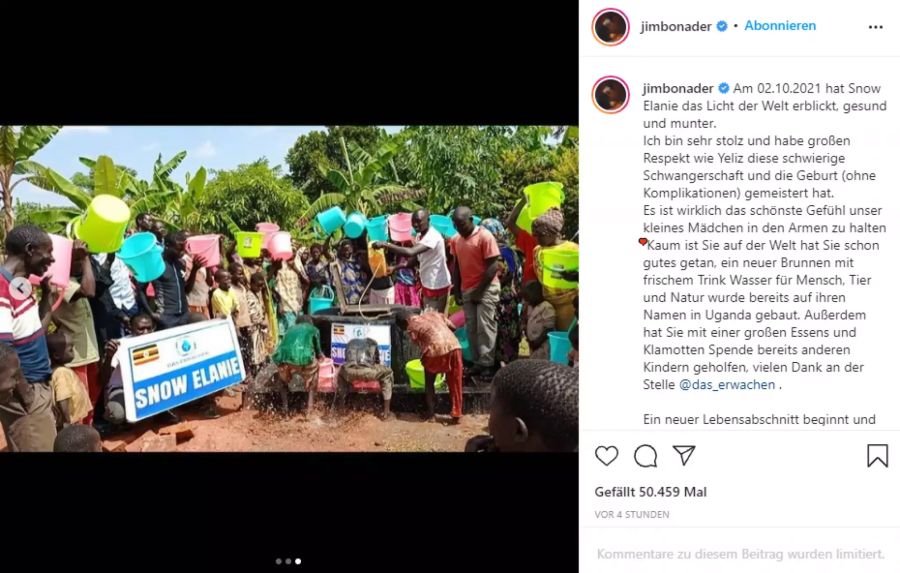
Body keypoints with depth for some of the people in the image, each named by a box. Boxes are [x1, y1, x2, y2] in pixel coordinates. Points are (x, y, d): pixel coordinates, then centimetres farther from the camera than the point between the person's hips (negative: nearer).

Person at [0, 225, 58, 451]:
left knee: (50, 446, 17)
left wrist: (48, 291, 10)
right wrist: (26, 395, -15)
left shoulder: (21, 284, 7)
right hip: (25, 396, -9)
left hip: (41, 387, 9)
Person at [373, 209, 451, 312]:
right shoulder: (421, 236, 7)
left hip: (438, 287, -10)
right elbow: (416, 259, 17)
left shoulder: (432, 236, -26)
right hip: (427, 286, 10)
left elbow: (411, 252, -39)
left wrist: (386, 245, -38)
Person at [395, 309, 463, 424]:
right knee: (455, 383, 17)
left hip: (436, 349, -4)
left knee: (429, 383, 20)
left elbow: (421, 345, 9)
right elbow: (452, 327, 22)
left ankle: (430, 414, 24)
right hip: (454, 346, 4)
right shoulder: (432, 313, 25)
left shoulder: (412, 327, 12)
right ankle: (456, 414, 19)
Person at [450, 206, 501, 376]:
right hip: (466, 290, 6)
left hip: (486, 289, -6)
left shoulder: (485, 237, -13)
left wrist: (480, 290, -15)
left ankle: (487, 364, -1)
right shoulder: (456, 240, 7)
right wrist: (457, 290, 6)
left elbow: (493, 266, -15)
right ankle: (477, 362, 13)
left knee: (485, 328, -5)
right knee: (472, 329, 7)